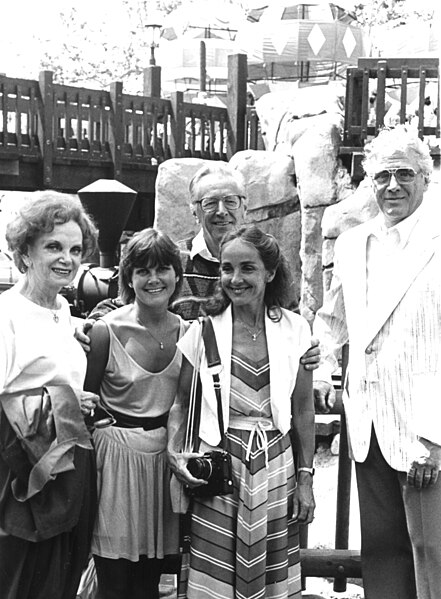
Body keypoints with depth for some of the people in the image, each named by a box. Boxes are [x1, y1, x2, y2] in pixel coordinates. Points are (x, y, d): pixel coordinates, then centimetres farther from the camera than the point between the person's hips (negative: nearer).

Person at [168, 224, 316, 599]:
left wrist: (306, 477, 3)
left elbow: (303, 410, 6)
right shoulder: (203, 330, -1)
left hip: (275, 465, 1)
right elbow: (182, 403, 5)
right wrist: (174, 451, -12)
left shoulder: (294, 329, 2)